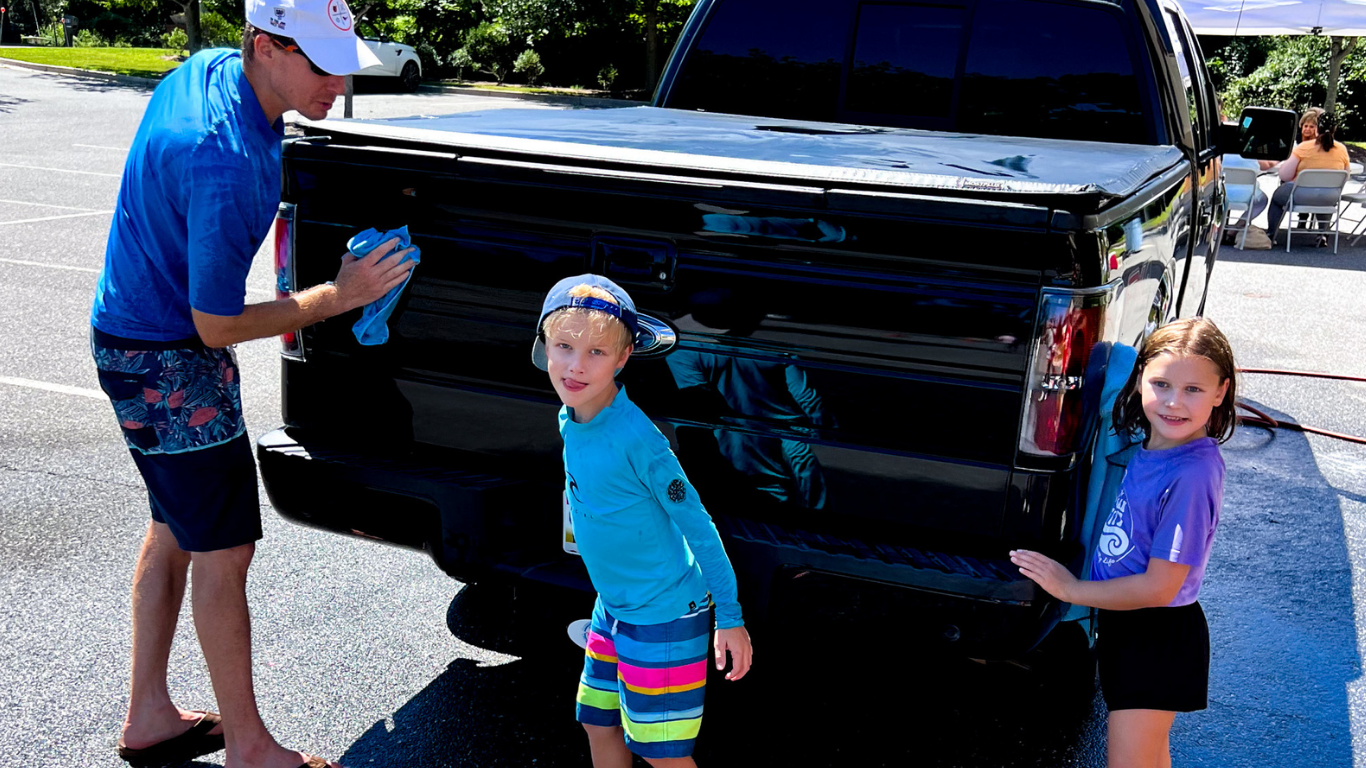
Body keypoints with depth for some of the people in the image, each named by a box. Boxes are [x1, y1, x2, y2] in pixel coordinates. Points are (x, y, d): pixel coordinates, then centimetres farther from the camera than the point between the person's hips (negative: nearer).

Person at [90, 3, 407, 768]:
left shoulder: (208, 68, -1)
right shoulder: (227, 165, -31)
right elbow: (217, 326, -24)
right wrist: (336, 297, -19)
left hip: (138, 332, 10)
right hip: (169, 363, -10)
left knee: (176, 529, 18)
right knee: (223, 552, -2)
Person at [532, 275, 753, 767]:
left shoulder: (635, 437, -26)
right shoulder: (569, 419, -2)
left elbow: (696, 523, -20)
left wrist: (729, 616, -16)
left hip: (665, 614, -8)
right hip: (613, 608, 8)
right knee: (599, 727, 20)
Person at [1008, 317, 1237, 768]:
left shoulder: (1192, 475, -27)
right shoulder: (1149, 445, -2)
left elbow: (1159, 587, -24)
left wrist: (1071, 589, -16)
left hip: (1157, 640, -8)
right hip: (1127, 627, 8)